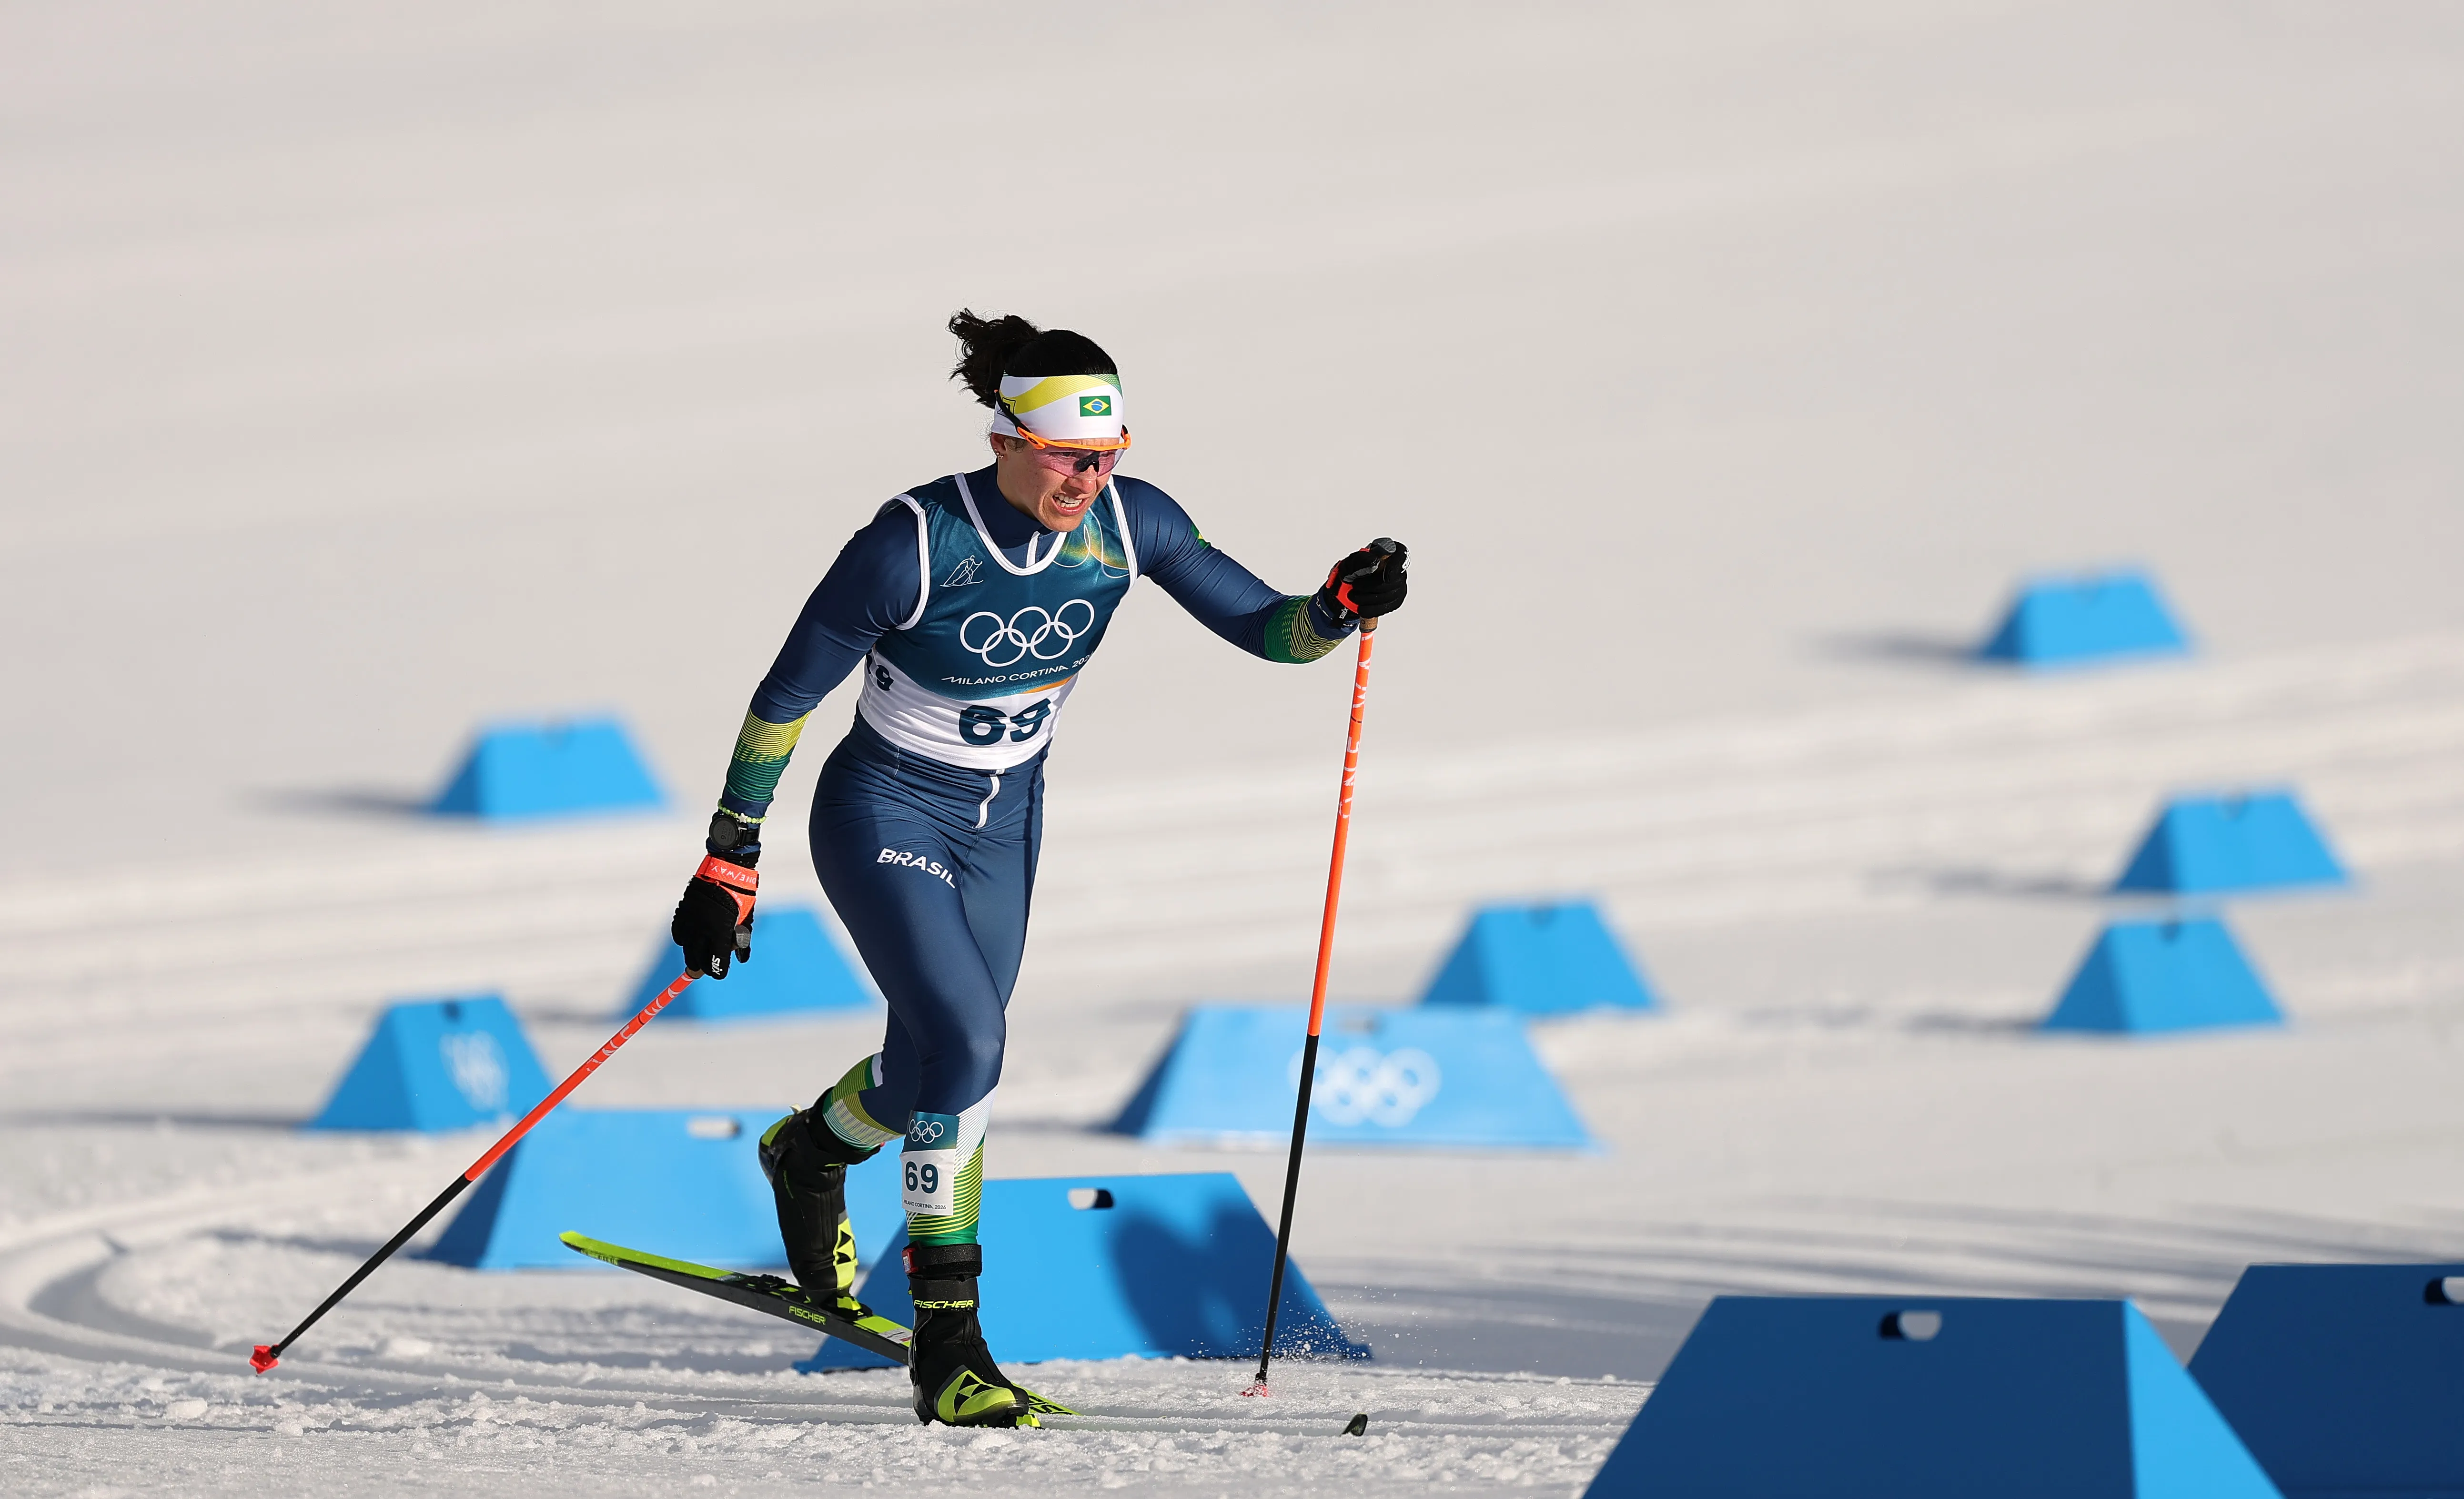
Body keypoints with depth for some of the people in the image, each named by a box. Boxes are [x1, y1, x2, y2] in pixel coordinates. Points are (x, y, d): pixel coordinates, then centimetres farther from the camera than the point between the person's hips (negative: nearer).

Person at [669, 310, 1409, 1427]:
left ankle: (812, 1149, 47)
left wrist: (1341, 607, -30)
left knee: (936, 1071, 15)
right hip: (884, 817, -6)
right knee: (966, 1042, -23)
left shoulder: (1127, 523, -14)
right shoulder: (913, 545, -27)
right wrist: (728, 867, -15)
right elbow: (785, 697, -18)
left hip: (1003, 827, 6)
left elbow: (1263, 627, -6)